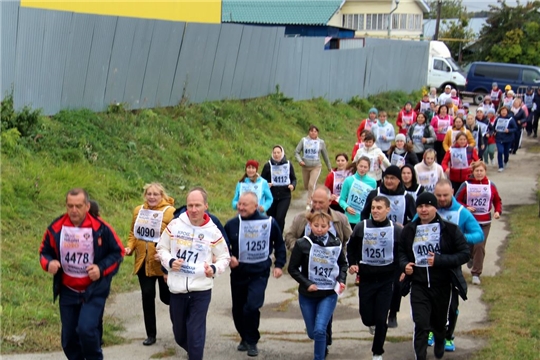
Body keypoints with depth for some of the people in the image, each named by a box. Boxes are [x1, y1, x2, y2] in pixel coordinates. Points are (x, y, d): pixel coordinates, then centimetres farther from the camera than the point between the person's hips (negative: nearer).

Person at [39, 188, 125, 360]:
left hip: (94, 292, -4)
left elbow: (118, 252, -2)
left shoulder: (101, 228, -13)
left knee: (86, 329, -20)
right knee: (69, 338, 10)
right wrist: (48, 263, -16)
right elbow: (44, 252, 7)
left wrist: (102, 268, -18)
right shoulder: (56, 228, -6)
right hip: (68, 292, 4)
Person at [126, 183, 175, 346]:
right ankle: (151, 334, 18)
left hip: (162, 263, -5)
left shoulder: (169, 212, -13)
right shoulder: (138, 210, 5)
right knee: (147, 296, 7)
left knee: (166, 296, 6)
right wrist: (130, 247, -2)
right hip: (143, 262, 5)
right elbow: (133, 233, 15)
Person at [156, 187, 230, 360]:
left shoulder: (213, 231, -5)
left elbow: (224, 257, 6)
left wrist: (214, 269, -14)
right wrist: (170, 262, -12)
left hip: (201, 289, -2)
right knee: (179, 333, 17)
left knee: (195, 334, -4)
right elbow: (161, 248, 8)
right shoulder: (174, 225, -4)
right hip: (177, 288, 2)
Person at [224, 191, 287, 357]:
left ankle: (252, 341, 3)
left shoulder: (269, 223, -6)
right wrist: (229, 257, -11)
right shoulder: (231, 224, -5)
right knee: (238, 309, 11)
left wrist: (279, 265, 3)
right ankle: (244, 337, 35)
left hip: (260, 273, -3)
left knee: (252, 306, -17)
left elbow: (279, 245, 9)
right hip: (238, 273, 3)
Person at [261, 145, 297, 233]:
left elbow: (293, 179, 10)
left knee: (280, 218, -15)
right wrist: (266, 185, -16)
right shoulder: (268, 165, -2)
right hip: (271, 197, 1)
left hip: (285, 196, -1)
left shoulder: (288, 164, 1)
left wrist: (293, 185, -11)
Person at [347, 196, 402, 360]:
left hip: (386, 280, -1)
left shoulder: (396, 230, -6)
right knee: (366, 317, 8)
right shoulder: (361, 228, -5)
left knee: (381, 319, -1)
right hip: (366, 279, 1)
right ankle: (373, 324, 46)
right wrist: (352, 264, -4)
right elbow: (351, 248, 9)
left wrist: (399, 271, -6)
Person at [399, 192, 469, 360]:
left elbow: (464, 254, -10)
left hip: (442, 285, 0)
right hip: (419, 285, 0)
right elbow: (401, 251, 14)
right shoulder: (409, 230, -1)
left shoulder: (450, 229, -10)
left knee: (439, 322, 20)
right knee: (421, 324, -10)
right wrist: (404, 264, -9)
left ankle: (439, 345, 51)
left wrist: (439, 260, -22)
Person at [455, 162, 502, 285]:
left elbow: (497, 201, 11)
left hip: (484, 223, 0)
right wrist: (466, 207, -18)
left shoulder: (490, 185, 1)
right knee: (469, 244, 11)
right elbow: (457, 200, -1)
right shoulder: (466, 185, -5)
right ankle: (471, 257, 48)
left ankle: (476, 274, 2)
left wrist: (498, 211, -6)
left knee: (480, 246, -7)